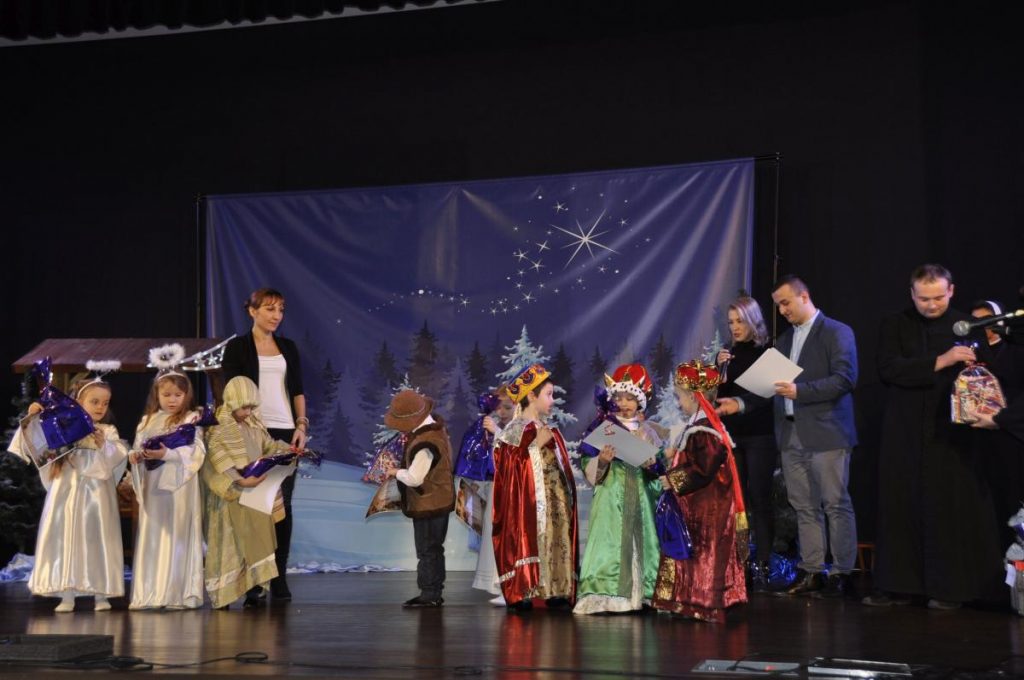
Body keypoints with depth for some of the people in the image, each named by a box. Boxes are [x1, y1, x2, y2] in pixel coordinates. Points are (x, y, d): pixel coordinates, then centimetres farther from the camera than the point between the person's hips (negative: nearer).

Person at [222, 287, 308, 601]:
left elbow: (297, 390, 14)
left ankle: (279, 576, 5)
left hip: (286, 431, 4)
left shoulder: (288, 347, 15)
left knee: (283, 503, 0)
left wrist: (301, 424, 2)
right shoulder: (237, 347, 3)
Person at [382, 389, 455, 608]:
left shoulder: (424, 444, -28)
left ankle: (429, 594, 5)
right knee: (434, 548, 17)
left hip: (428, 504, -10)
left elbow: (414, 478, -26)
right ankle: (434, 592, 25)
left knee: (427, 549, -1)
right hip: (440, 499, 10)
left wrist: (396, 472, -7)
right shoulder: (435, 426, 3)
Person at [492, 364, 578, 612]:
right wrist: (536, 445, -14)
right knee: (529, 541, -11)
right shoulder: (514, 431, -3)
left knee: (557, 542, 2)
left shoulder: (551, 431, 18)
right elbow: (509, 468, -13)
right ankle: (523, 593, -10)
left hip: (557, 501, 7)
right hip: (528, 502, -7)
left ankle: (557, 591, 4)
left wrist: (569, 496, 15)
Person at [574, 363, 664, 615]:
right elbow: (589, 467, 0)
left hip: (640, 496, 3)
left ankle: (640, 593, 3)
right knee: (610, 542, -11)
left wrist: (653, 463, -11)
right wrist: (602, 461, -20)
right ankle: (602, 594, -13)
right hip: (611, 496, -3)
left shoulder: (647, 432, 11)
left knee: (640, 542, -1)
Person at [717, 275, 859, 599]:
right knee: (804, 507, 8)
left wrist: (800, 390, -21)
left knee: (836, 504, -3)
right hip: (791, 435, 7)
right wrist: (741, 402, 4)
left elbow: (845, 379, -14)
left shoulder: (837, 332, -4)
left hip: (826, 433, -7)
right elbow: (771, 383, 19)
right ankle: (811, 572, 13)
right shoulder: (784, 340, 19)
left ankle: (841, 574, 2)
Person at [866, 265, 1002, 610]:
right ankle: (898, 585, 9)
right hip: (903, 434, 1)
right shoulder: (894, 326, 5)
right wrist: (939, 362, -20)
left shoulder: (966, 326, 4)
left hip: (949, 435, -1)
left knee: (949, 509, -3)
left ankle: (949, 587, 6)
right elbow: (887, 369, -11)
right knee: (899, 508, 2)